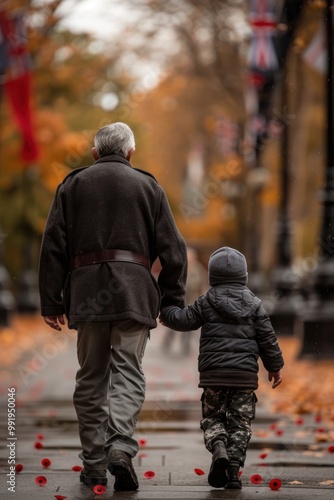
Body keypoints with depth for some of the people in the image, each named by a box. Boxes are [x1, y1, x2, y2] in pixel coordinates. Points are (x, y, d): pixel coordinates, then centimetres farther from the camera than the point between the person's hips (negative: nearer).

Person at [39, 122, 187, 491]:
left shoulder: (73, 184, 11)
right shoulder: (148, 186, 10)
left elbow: (53, 245, 6)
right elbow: (172, 249, 6)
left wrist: (51, 301, 7)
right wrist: (172, 301, 12)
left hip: (87, 291, 1)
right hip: (133, 292, -1)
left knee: (91, 377, 8)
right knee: (128, 371, -2)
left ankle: (94, 464, 9)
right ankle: (121, 447, -22)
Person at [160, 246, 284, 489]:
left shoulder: (206, 303, 2)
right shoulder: (254, 304, 6)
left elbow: (183, 320, 1)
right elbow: (267, 338, 6)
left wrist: (165, 311, 21)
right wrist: (275, 366, 15)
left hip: (213, 373, -1)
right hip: (245, 373, 1)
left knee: (212, 417, 12)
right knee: (240, 422, 5)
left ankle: (219, 448, -17)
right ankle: (234, 469, -4)